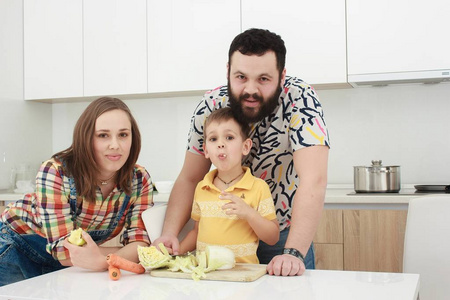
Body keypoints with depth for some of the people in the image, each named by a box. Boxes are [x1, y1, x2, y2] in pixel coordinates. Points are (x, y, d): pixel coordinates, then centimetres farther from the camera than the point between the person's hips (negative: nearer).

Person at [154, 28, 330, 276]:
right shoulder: (211, 106, -14)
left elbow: (313, 180, -33)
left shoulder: (299, 99, -24)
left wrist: (293, 254, -42)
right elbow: (189, 179, -8)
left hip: (285, 234, -2)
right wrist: (169, 234, -23)